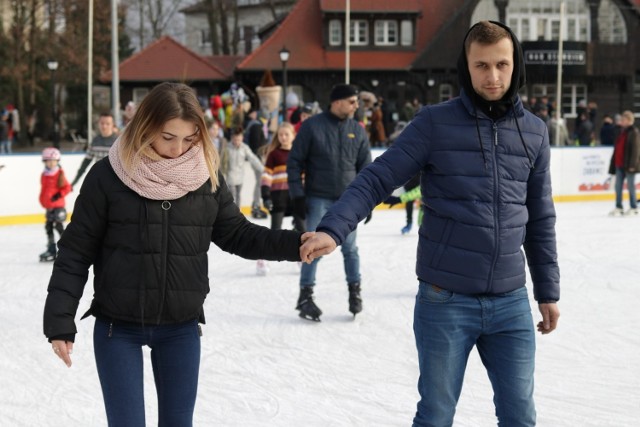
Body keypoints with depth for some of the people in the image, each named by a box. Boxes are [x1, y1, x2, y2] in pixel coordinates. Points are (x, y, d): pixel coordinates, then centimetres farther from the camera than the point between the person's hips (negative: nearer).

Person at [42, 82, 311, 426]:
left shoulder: (205, 176, -3)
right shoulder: (108, 176, -12)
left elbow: (237, 235, 6)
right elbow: (76, 252, -7)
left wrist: (295, 244, -9)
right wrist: (60, 321, -9)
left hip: (181, 329, 3)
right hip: (117, 328, -3)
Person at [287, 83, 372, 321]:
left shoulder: (357, 131, 4)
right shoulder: (312, 126, -6)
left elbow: (365, 166, 10)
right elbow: (295, 161, -4)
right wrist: (297, 195, -7)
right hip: (318, 199, -3)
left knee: (349, 248, 8)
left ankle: (355, 292, 22)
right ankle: (305, 296, 8)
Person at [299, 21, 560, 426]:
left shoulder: (534, 132, 5)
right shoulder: (435, 123, -6)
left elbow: (541, 218, 12)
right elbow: (377, 179, -10)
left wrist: (548, 291, 13)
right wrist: (332, 229, -25)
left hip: (511, 303, 3)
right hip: (445, 300, -3)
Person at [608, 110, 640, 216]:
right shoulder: (622, 132, 15)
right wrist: (614, 163, 17)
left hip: (628, 164, -8)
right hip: (619, 164, 8)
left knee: (630, 186, -1)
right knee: (618, 186, 6)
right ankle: (618, 207, 11)